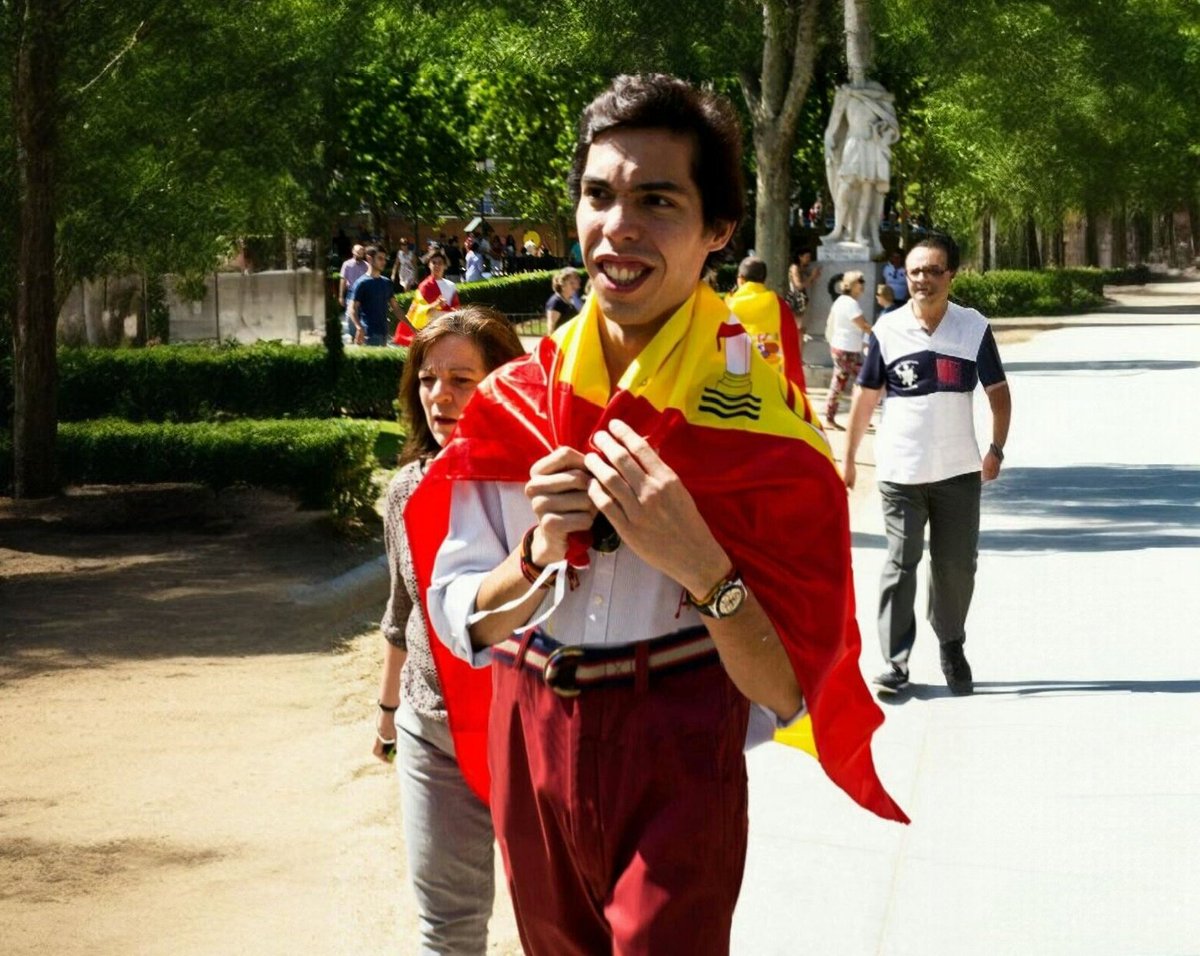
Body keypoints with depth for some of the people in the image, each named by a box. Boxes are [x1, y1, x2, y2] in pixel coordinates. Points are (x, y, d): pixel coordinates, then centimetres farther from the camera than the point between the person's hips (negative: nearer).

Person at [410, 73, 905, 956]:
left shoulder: (757, 412, -12)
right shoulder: (517, 400, -2)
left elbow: (786, 689, -13)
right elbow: (460, 620, 0)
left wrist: (700, 563, -29)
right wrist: (536, 557, -19)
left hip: (679, 761, -4)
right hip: (529, 750, 4)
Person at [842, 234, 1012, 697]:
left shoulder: (975, 328, -1)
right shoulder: (888, 329, -2)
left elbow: (998, 391, 7)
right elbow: (865, 396, 6)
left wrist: (996, 449, -3)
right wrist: (848, 459, 7)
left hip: (959, 471, 1)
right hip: (900, 472, -1)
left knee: (956, 564, 7)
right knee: (900, 564, -2)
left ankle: (952, 646, 27)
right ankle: (895, 660, 3)